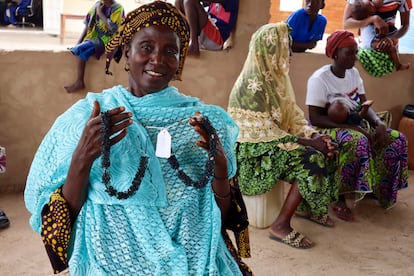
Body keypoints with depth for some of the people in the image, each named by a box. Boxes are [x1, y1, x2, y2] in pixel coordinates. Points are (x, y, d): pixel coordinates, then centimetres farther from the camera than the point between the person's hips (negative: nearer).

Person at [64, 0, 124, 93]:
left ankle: (79, 82, -25)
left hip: (105, 40, -7)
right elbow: (88, 25, 11)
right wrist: (78, 42, 3)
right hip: (92, 38, 7)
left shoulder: (118, 8, -5)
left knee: (80, 49, -28)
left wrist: (100, 13, -9)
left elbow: (113, 28, -18)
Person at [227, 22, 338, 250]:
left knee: (325, 149, -2)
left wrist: (313, 135, -9)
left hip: (275, 138, 9)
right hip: (254, 148, -9)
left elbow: (292, 114, 8)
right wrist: (307, 142, -22)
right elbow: (264, 131, -24)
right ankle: (280, 225, -14)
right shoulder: (253, 84, -22)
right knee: (311, 160, -22)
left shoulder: (275, 76, 6)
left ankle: (305, 207, 14)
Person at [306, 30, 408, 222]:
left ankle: (377, 189, 8)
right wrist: (350, 126, -28)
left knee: (398, 139, -7)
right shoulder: (319, 79, -18)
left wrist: (379, 123, -16)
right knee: (359, 142, -38)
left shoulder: (353, 73, 5)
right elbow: (315, 119, -23)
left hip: (355, 126, 8)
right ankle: (339, 198, -23)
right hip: (327, 129, -8)